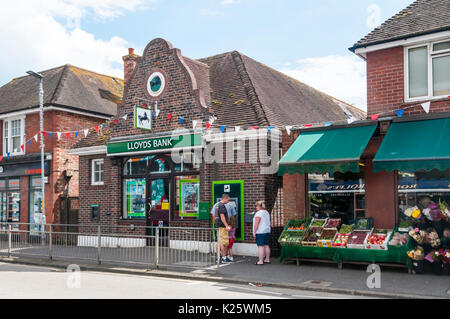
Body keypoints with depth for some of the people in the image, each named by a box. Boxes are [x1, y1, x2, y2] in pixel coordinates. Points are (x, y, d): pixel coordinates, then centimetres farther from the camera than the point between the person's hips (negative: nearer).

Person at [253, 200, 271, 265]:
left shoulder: (258, 213, -15)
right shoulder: (267, 212, 14)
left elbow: (256, 223, -18)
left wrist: (254, 232, -14)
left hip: (260, 232, -9)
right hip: (267, 231, 9)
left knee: (260, 246, -8)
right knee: (266, 245, 14)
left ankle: (260, 261, -8)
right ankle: (267, 259, 20)